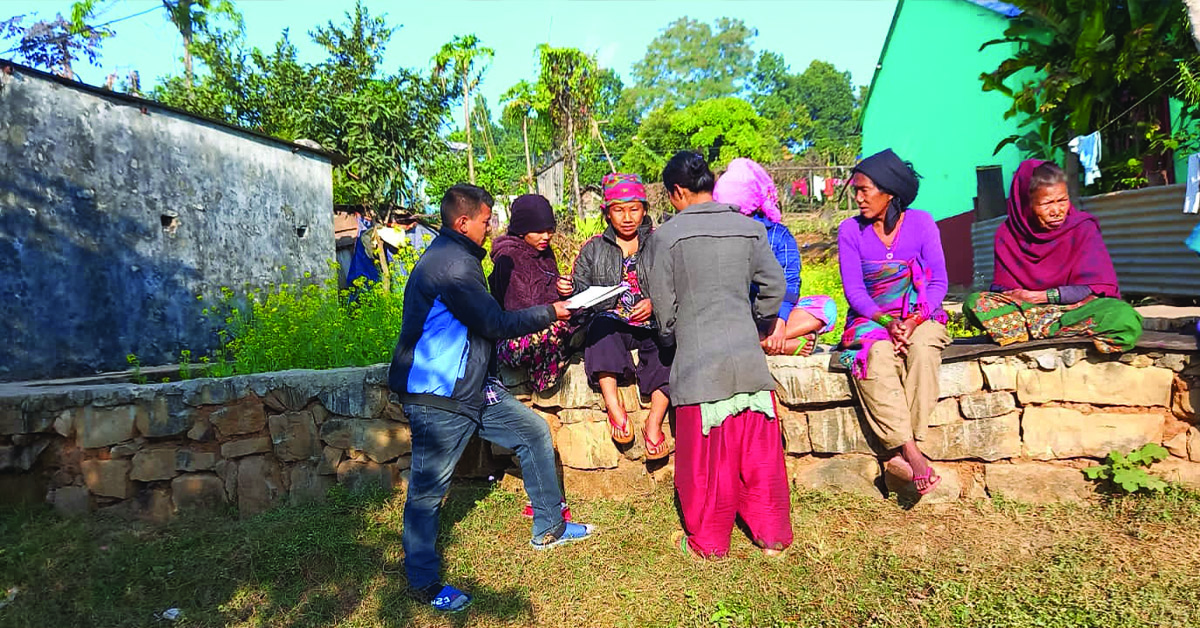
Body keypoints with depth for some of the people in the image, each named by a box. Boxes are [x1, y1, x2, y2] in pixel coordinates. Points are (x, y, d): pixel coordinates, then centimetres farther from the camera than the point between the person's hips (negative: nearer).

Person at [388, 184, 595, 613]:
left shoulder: (449, 256, 14)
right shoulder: (452, 263, -21)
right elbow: (495, 324, -18)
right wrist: (549, 313, -5)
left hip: (472, 386, 11)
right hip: (438, 397, -11)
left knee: (535, 432, 14)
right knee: (427, 490, 2)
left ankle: (549, 528, 27)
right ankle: (423, 583, 18)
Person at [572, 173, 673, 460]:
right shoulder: (593, 249, 17)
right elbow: (580, 296, 13)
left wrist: (655, 303, -13)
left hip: (652, 326, 0)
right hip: (612, 326, 1)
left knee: (667, 345, -33)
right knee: (601, 325, -34)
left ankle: (654, 422, -32)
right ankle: (614, 407, -35)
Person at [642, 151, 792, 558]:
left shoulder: (666, 236, -6)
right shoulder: (750, 228, 4)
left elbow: (664, 309, -4)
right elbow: (775, 286, 5)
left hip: (698, 361, -3)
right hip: (748, 357, 4)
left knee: (705, 457, 9)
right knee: (759, 450, 14)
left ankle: (707, 543, 23)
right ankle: (772, 536, 26)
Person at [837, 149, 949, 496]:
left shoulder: (921, 223, 1)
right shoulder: (850, 230, 1)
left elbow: (939, 282, -1)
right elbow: (854, 291, -4)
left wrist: (915, 319, -19)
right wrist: (886, 321, -20)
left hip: (920, 316, 0)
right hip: (870, 320, 0)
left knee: (923, 347, -35)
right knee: (878, 354, -35)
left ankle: (902, 453, -34)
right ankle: (912, 453, -37)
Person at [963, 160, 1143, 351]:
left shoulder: (1083, 227, -3)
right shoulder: (1007, 234, 1)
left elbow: (1095, 287, -10)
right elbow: (1000, 287, -2)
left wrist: (1043, 296, -17)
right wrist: (1012, 295, -26)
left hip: (1078, 307, -1)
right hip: (1026, 307, 1)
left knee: (1126, 319, -34)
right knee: (973, 302, -27)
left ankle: (1032, 329, -31)